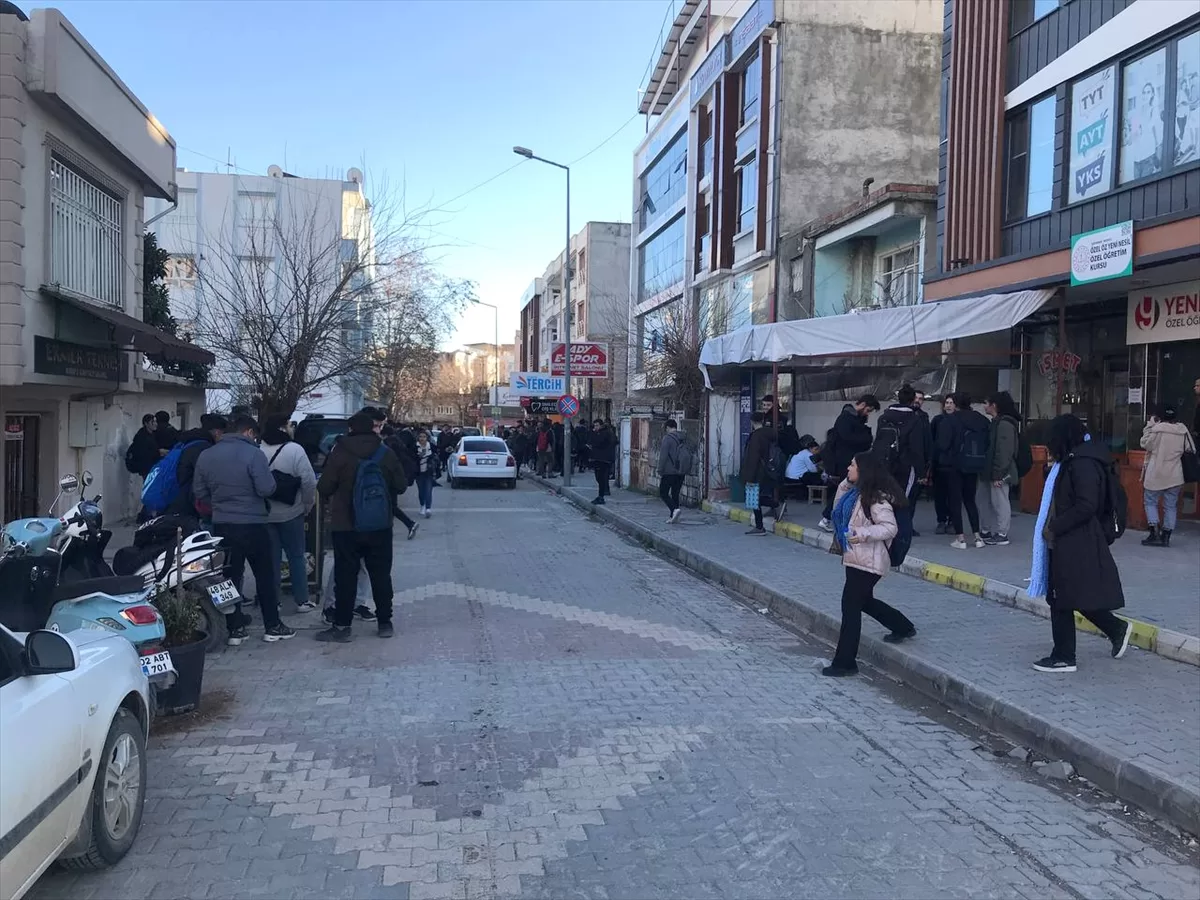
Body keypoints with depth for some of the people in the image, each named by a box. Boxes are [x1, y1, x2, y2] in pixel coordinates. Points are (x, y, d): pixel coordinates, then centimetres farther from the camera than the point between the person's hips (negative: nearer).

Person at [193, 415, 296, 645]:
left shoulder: (206, 455, 4)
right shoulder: (253, 454, -14)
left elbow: (199, 491, 9)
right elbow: (266, 489, -19)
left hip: (222, 525, 5)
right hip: (252, 525, -4)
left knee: (230, 577, 10)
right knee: (265, 576, 8)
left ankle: (235, 629, 12)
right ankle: (272, 626, 14)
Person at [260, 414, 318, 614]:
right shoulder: (295, 450, -14)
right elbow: (309, 481, -17)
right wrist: (308, 505, -2)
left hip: (265, 514, 3)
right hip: (291, 513, -3)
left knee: (271, 558, 10)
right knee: (297, 556, 8)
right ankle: (302, 600, 11)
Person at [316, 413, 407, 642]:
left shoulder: (339, 454, -10)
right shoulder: (386, 453, -1)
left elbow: (324, 488, -9)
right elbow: (401, 485, 3)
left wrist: (334, 497, 13)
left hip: (346, 527, -2)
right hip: (380, 526, 3)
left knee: (345, 576, 4)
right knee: (381, 575, 11)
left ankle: (341, 626, 6)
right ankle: (385, 622, 16)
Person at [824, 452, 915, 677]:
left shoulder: (876, 498, -19)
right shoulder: (856, 492, 9)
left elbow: (890, 527, -21)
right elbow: (838, 507, 20)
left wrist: (863, 534, -35)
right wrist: (845, 483, 7)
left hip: (867, 563, -10)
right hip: (856, 559, 10)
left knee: (850, 607, -6)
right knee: (864, 602, 24)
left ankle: (845, 663, 0)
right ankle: (903, 627, 45)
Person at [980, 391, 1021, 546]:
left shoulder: (1005, 424, -15)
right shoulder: (996, 423, 17)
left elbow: (1004, 452, -20)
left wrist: (998, 474, -22)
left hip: (999, 473, -10)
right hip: (990, 471, 10)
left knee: (1000, 502, -4)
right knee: (988, 501, 14)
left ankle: (1002, 535, 1)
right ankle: (987, 532, 22)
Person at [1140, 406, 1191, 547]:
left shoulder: (1157, 429, -13)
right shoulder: (1183, 430, 0)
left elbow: (1145, 444, -3)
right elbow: (1191, 449, 7)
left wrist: (1149, 425, 0)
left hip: (1156, 474, -4)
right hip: (1174, 476, 4)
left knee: (1150, 502, 7)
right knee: (1170, 506, 10)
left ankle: (1155, 533, -5)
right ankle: (1166, 536, 11)